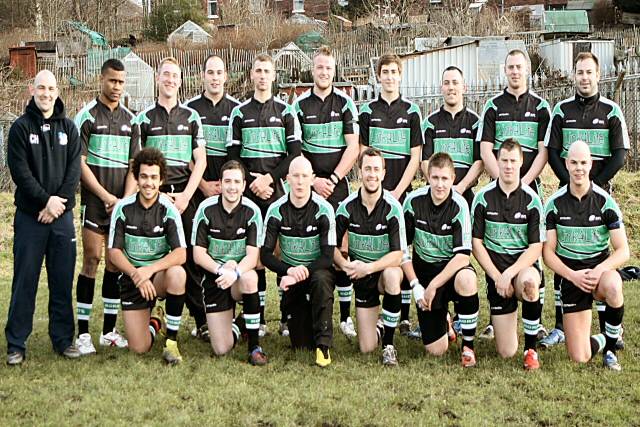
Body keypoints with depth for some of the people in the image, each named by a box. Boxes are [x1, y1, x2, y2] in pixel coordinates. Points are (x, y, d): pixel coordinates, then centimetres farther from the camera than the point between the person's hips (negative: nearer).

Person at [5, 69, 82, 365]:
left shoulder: (68, 127, 9)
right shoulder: (21, 127, 1)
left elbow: (74, 169, 3)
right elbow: (20, 171, -7)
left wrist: (59, 203, -9)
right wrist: (46, 200, -14)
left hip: (62, 215, 3)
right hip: (29, 216, -2)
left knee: (62, 281, 6)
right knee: (25, 281, 1)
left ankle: (63, 339, 15)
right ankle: (16, 344, 8)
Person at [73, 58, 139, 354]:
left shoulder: (130, 119, 12)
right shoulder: (87, 116, -1)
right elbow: (80, 163, -5)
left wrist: (125, 199, -4)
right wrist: (107, 197, -10)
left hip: (122, 203, 4)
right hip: (95, 200, -4)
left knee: (115, 263, 5)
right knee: (92, 260, -7)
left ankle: (109, 330, 11)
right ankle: (83, 332, -2)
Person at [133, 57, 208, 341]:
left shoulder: (191, 117, 12)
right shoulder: (144, 118, 9)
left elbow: (200, 161, 7)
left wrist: (186, 195, -4)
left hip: (186, 194, 0)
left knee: (192, 256, -2)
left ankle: (202, 319, 2)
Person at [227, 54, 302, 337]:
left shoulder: (286, 111, 7)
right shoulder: (240, 112, 10)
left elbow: (295, 154, 1)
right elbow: (233, 156, 6)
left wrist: (269, 178, -9)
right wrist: (252, 183, -6)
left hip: (279, 190, -1)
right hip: (249, 192, 1)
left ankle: (287, 316, 2)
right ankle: (258, 319, 7)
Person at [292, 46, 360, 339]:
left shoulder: (345, 103, 5)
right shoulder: (300, 104, 6)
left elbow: (353, 147, 0)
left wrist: (333, 179, -8)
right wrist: (313, 180, -7)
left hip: (338, 186, 0)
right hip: (306, 186, 1)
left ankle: (346, 316, 4)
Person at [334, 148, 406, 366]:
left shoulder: (392, 207, -16)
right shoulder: (347, 206, -8)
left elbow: (397, 255, -19)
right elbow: (332, 246, 0)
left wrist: (368, 268, -30)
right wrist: (346, 265, -19)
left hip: (386, 269, -2)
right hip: (361, 276, 2)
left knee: (392, 274, -42)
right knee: (366, 348, -6)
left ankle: (389, 345, -23)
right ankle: (379, 329, 35)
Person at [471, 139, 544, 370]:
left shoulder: (531, 200, -3)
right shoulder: (483, 197, -1)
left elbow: (536, 248, -6)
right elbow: (476, 243, 1)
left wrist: (510, 273, -20)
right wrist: (497, 277, -9)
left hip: (524, 265, -1)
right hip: (495, 270, 1)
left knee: (529, 282, -42)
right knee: (506, 352, -5)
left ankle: (531, 348, -21)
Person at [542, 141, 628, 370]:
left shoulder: (605, 201, -4)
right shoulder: (555, 203, -1)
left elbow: (623, 250, -6)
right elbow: (548, 252, 0)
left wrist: (600, 270, -24)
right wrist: (573, 275, -16)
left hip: (600, 268, 0)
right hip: (570, 276, 0)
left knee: (612, 286, -41)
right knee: (580, 358, -10)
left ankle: (611, 347, -14)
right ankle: (600, 341, 29)